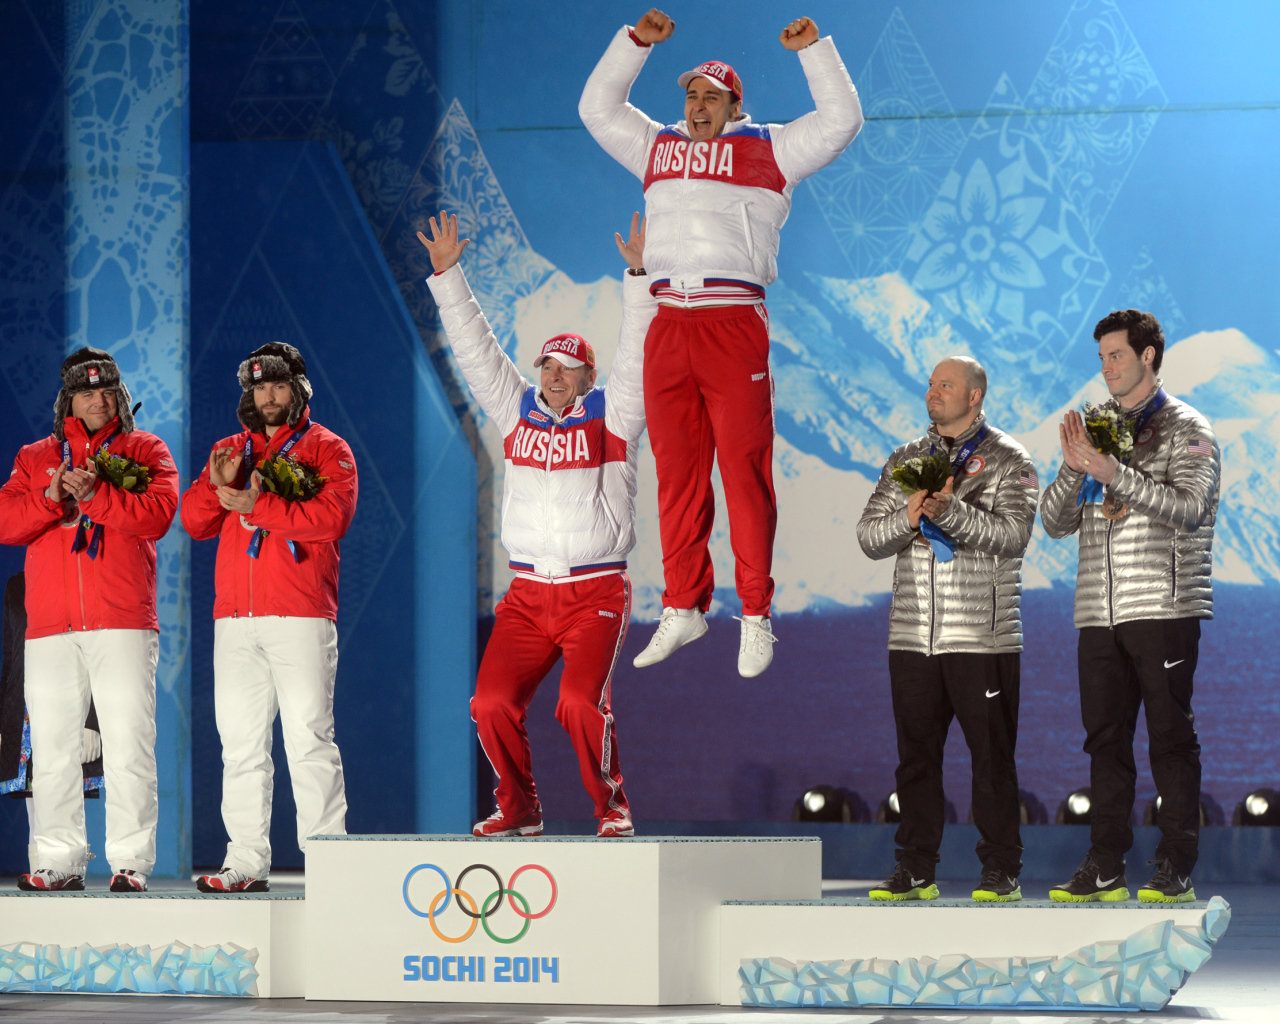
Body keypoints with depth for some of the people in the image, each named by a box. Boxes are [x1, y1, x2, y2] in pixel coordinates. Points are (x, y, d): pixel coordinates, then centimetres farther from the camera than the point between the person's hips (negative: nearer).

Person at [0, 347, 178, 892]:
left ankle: (131, 861, -5)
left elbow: (158, 514, -5)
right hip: (50, 627, 3)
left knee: (128, 745, -7)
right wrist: (50, 497, -11)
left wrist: (94, 494, -14)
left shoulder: (146, 451, 12)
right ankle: (58, 861, 6)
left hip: (123, 623, -3)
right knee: (52, 747, 1)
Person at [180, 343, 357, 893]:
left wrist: (259, 505, -16)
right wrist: (218, 485, -10)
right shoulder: (229, 450, 20)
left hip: (300, 614, -5)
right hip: (235, 618, 5)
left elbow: (332, 516, -10)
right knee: (240, 741, 3)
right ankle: (246, 862, 6)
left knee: (308, 736, -8)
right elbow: (195, 520, 10)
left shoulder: (327, 449, 6)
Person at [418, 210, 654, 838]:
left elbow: (636, 358, -9)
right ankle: (518, 809, 11)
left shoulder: (610, 415, 3)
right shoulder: (518, 410, 12)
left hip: (596, 592, -4)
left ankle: (611, 806, -1)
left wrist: (639, 278, -17)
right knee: (492, 702, -9)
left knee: (580, 701, -21)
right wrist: (446, 274, 8)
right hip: (527, 593, 4)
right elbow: (476, 350, 12)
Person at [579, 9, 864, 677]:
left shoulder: (768, 150, 12)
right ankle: (683, 609, 11)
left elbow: (841, 121, 6)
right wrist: (636, 42, 21)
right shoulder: (660, 148, 23)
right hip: (668, 325, 4)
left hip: (733, 323, -4)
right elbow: (598, 107, 29)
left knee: (744, 469, -6)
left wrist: (813, 50, 1)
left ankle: (755, 617, -3)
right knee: (677, 471, 5)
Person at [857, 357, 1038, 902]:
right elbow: (869, 536, 9)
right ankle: (915, 871, 12)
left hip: (982, 636, -4)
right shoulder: (906, 461, 16)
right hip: (913, 633, 4)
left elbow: (1011, 533, -12)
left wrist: (948, 511, -24)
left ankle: (1001, 871, 4)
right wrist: (908, 516, -12)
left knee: (992, 755, -2)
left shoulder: (1007, 461, 2)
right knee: (915, 755, 6)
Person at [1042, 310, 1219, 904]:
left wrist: (1115, 473, -21)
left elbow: (1187, 507, -13)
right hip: (1099, 611, 5)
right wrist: (1073, 471, -5)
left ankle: (1176, 870, -2)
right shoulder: (1096, 428, 18)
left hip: (1165, 608, -5)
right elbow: (1056, 522, 14)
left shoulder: (1187, 429, 3)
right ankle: (1104, 870, 6)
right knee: (1105, 738, 4)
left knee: (1171, 737, -5)